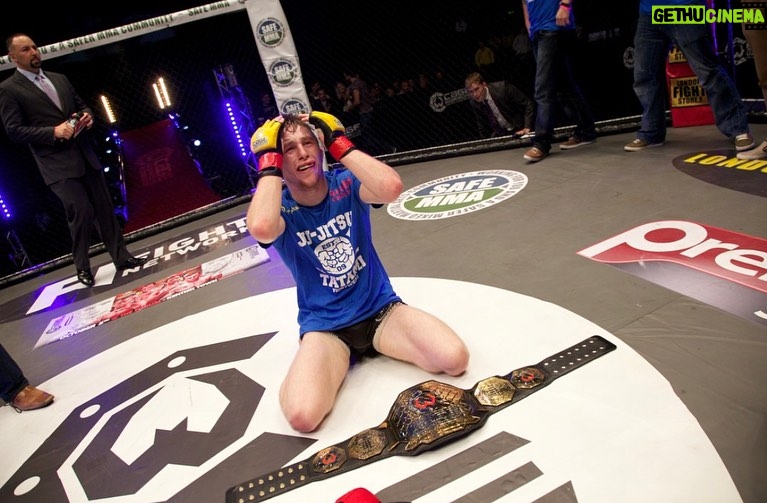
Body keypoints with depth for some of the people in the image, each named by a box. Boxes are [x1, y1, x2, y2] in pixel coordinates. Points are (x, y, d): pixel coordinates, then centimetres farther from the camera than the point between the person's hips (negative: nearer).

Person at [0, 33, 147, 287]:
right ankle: (82, 266, 10)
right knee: (82, 211, -11)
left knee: (105, 208, 5)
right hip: (57, 164, -6)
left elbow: (81, 105, 24)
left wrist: (87, 115, 0)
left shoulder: (60, 79, 16)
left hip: (85, 155, 6)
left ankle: (121, 256, 15)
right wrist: (53, 131, -19)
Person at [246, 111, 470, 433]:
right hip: (323, 326, -1)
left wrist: (339, 143, -21)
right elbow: (261, 228, -37)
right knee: (302, 415, -27)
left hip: (381, 309, 2)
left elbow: (391, 187, -29)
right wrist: (269, 162, -22)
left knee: (455, 359, -22)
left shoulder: (345, 184, -6)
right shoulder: (278, 208, -9)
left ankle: (372, 345, 6)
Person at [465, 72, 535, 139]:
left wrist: (527, 128, -21)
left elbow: (528, 104, -16)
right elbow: (482, 126, 8)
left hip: (520, 130, -4)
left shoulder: (502, 88, -21)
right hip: (500, 134, 4)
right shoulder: (474, 103, -7)